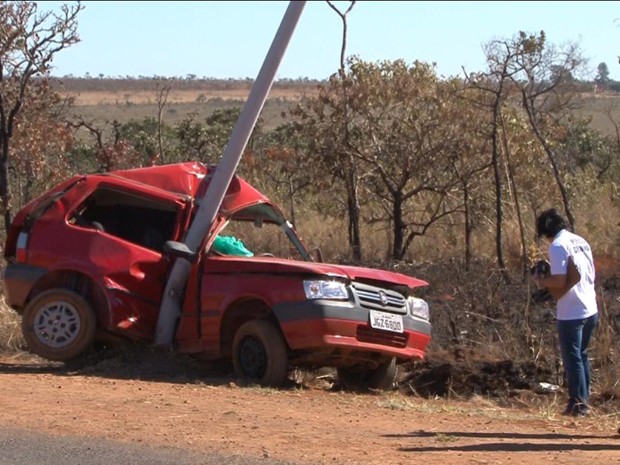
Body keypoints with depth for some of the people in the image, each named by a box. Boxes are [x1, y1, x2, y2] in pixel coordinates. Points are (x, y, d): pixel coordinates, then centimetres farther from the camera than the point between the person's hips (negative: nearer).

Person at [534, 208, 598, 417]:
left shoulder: (558, 246, -15)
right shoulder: (581, 241, 11)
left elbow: (560, 281, -21)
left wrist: (542, 280, -2)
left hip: (571, 313, -8)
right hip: (590, 310, 8)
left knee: (572, 357, 2)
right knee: (582, 355, 19)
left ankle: (578, 403, 5)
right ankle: (584, 399, 24)